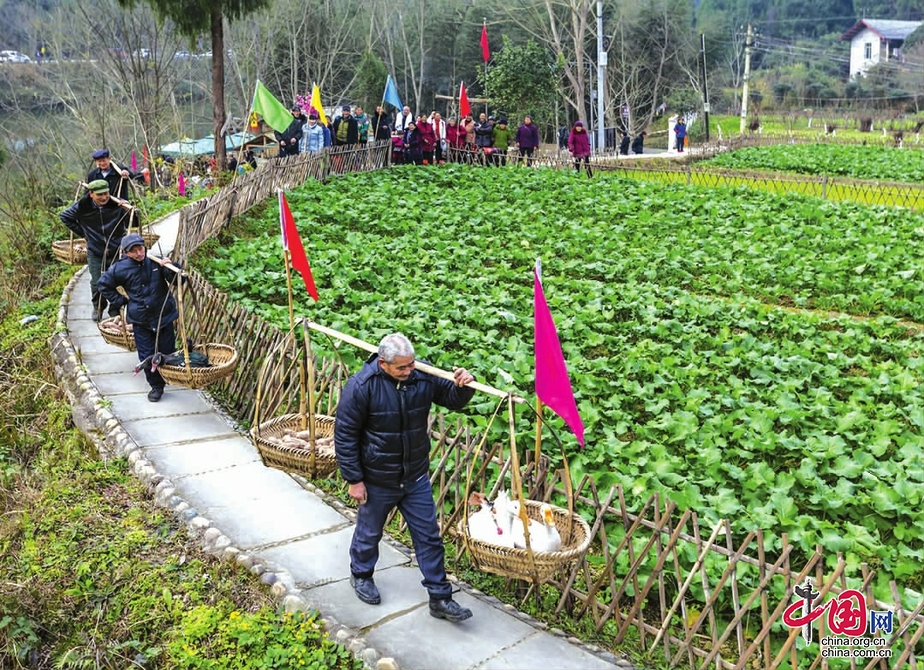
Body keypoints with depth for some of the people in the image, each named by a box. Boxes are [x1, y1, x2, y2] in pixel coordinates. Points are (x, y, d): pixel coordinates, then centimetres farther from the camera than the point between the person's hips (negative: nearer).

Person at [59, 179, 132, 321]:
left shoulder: (117, 205, -13)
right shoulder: (83, 207, -9)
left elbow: (132, 224, -5)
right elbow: (64, 216, 10)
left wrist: (130, 212, -25)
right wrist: (82, 232, 7)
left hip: (116, 251, -1)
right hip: (95, 253, 1)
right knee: (97, 284, 2)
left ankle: (115, 310, 21)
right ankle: (98, 308, 28)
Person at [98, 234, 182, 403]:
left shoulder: (156, 262, -8)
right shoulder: (120, 268, -7)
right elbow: (104, 285, 8)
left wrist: (171, 269, -26)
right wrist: (120, 301, 3)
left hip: (164, 316, 0)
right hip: (140, 321, 0)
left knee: (167, 351, 9)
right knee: (147, 356, 3)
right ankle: (156, 386, 20)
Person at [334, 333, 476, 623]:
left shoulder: (423, 375, -12)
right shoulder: (361, 386, -22)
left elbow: (453, 399, 1)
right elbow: (345, 436, -15)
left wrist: (463, 386, -23)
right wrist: (354, 480, -12)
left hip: (416, 477, 3)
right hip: (377, 480, -3)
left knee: (429, 536, 9)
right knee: (369, 532, 20)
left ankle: (440, 598, 22)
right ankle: (361, 575, 49)